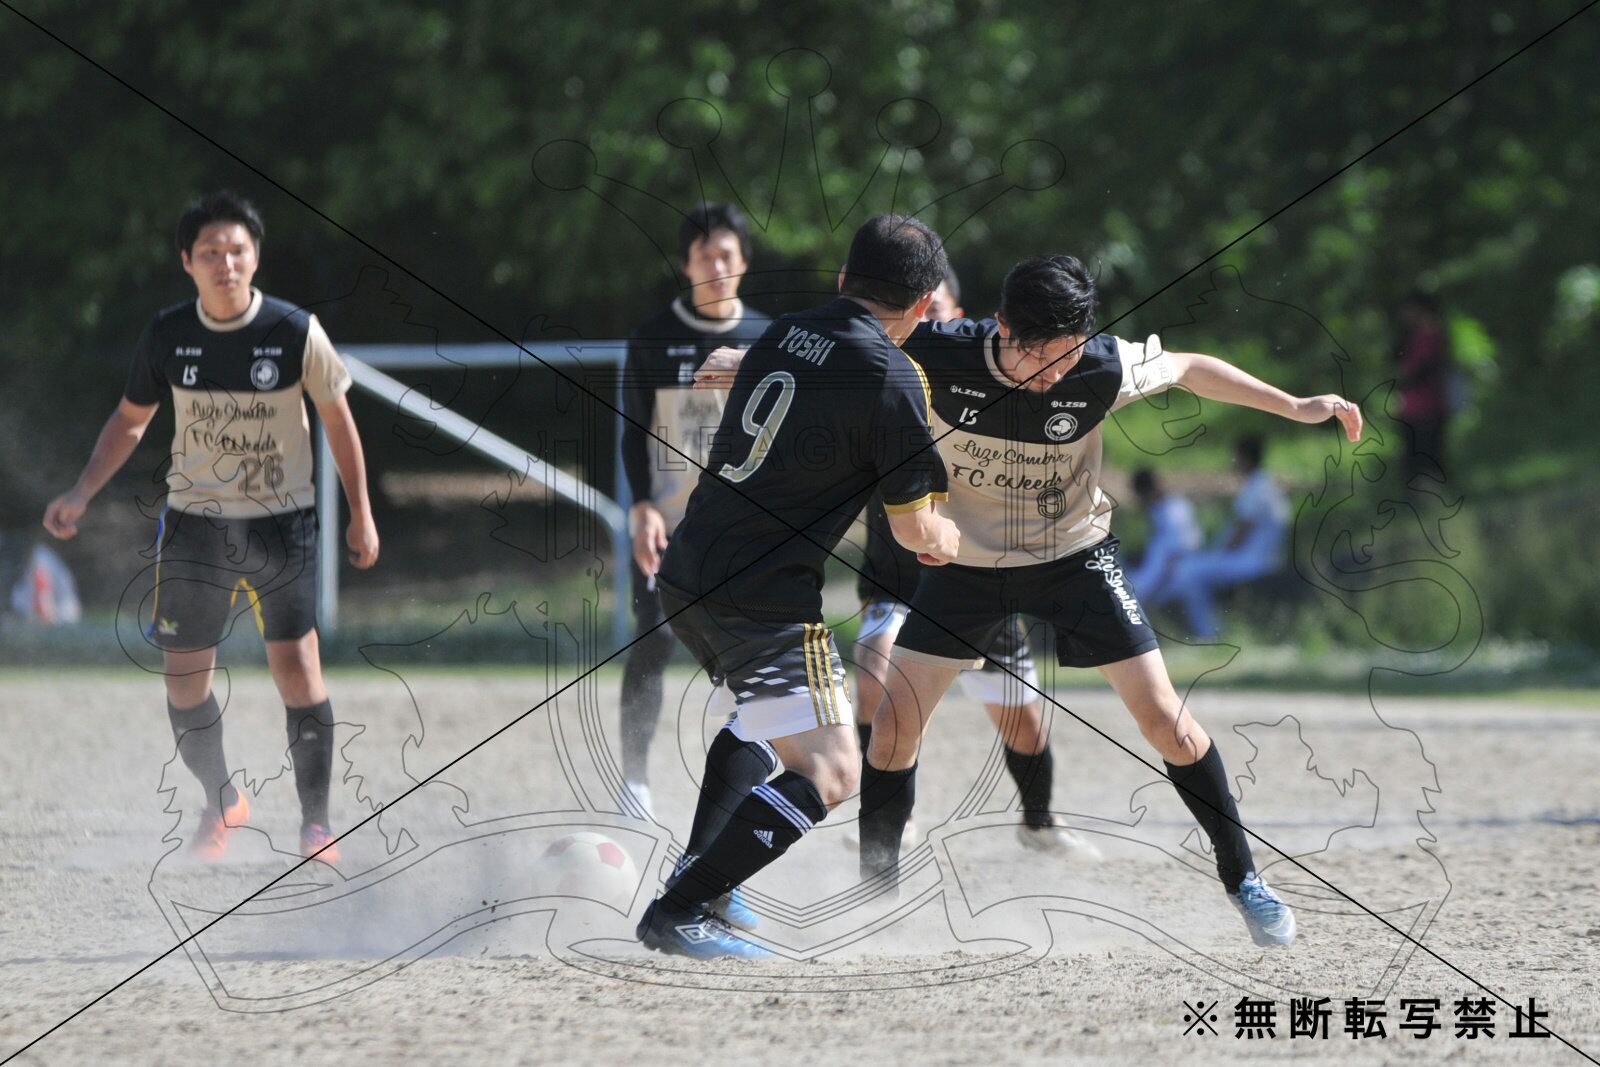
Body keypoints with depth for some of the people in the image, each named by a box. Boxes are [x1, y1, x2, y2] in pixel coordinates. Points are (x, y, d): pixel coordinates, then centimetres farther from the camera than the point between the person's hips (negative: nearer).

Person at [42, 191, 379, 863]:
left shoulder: (296, 333, -10)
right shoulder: (167, 335, -4)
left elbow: (337, 421, 3)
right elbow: (131, 420, 11)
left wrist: (361, 514, 6)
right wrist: (83, 492, -1)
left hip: (282, 522, -2)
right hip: (194, 523, 2)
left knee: (297, 667, -12)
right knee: (184, 675, 2)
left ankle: (316, 821, 2)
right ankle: (222, 803, 26)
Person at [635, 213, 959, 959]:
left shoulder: (783, 334, 10)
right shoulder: (891, 376, -11)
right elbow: (915, 528, -4)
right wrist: (948, 538, 20)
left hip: (687, 573, 9)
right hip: (765, 600, -9)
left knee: (760, 718, 32)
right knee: (828, 772, -7)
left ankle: (697, 876, 25)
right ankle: (677, 915, -15)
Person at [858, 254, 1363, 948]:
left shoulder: (1101, 369, -24)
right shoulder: (938, 355, -25)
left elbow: (1189, 369, -3)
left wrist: (1294, 407, -5)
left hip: (1075, 555, -1)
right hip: (967, 558, 1)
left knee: (1163, 718, -8)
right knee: (895, 722, -7)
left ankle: (1241, 878, 7)